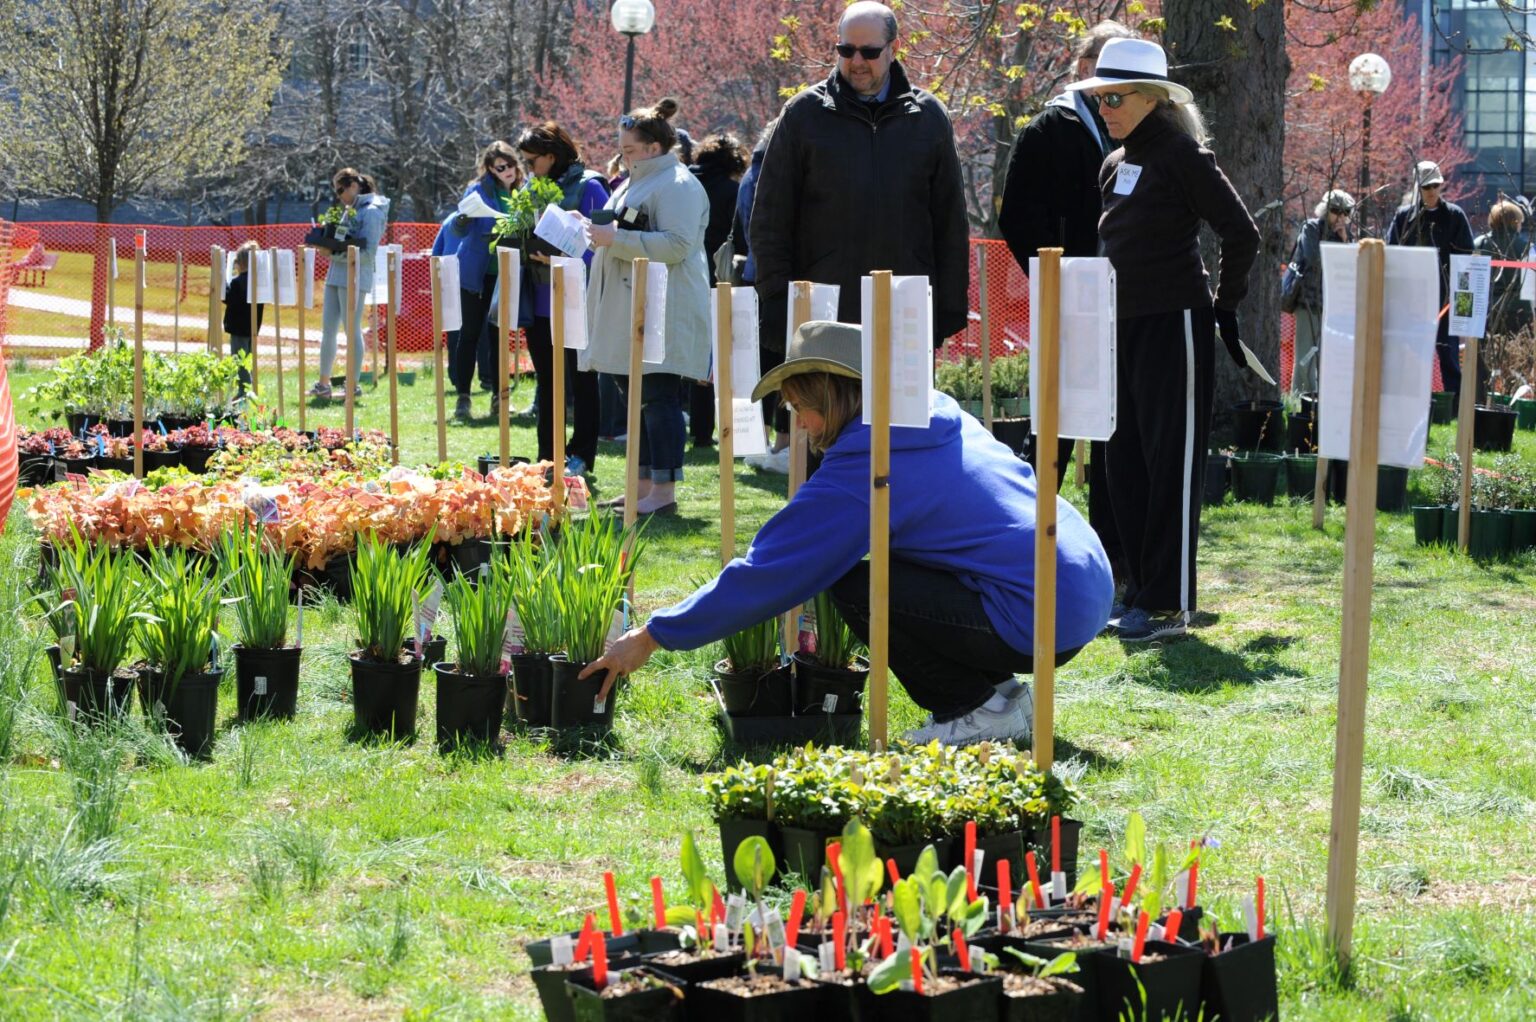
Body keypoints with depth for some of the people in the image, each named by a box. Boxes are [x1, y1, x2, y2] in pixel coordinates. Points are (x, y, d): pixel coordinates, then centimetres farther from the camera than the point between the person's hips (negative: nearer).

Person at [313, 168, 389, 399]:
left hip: (355, 278, -9)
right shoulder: (350, 210, 19)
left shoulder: (371, 212, -8)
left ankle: (353, 385, 0)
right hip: (336, 275, 9)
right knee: (328, 329, 9)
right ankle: (323, 384, 14)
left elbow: (368, 252, -15)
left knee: (352, 330, -5)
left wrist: (336, 254, -18)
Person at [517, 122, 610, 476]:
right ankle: (548, 455, 19)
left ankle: (581, 453, 9)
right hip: (541, 298, 7)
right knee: (546, 378, 12)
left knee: (580, 379, 3)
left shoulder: (588, 187, -10)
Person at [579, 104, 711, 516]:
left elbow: (675, 245, -21)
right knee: (637, 400, 11)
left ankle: (663, 491, -11)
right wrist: (600, 232, 14)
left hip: (664, 316, -10)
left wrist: (616, 238, -21)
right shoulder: (636, 182, 21)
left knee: (658, 399, -11)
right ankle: (643, 486, 17)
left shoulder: (677, 186, -11)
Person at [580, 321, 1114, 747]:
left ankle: (983, 710, 0)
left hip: (1043, 617, -9)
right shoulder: (942, 419, 13)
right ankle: (996, 691, 16)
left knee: (856, 588, -7)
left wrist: (651, 638, 0)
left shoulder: (861, 470, -11)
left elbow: (767, 574, -8)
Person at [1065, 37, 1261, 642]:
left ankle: (1167, 604, -3)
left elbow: (1241, 234, -12)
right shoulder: (1115, 166, 13)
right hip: (1124, 328, 9)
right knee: (1125, 461, 9)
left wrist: (1225, 306, -6)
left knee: (1170, 461, -5)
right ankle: (1138, 589, 17)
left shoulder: (1182, 157, -11)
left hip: (1175, 325, -9)